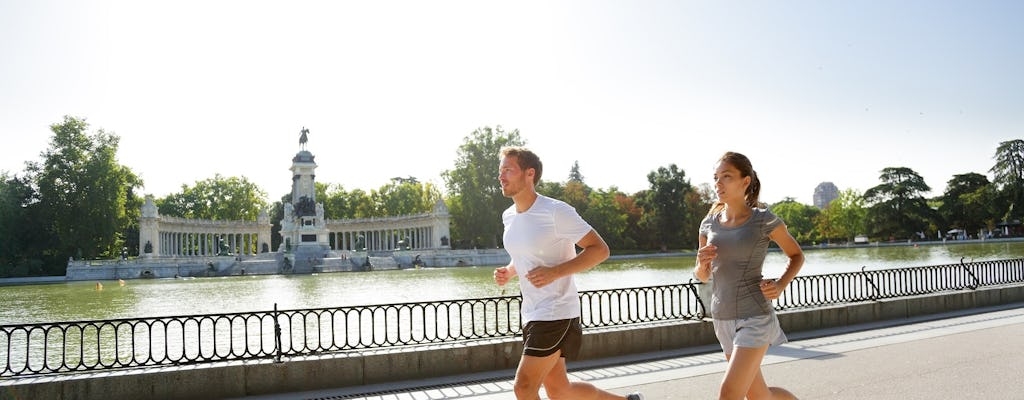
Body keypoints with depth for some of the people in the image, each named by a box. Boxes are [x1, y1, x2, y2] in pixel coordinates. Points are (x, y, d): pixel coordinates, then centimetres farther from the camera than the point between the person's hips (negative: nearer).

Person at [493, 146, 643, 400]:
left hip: (556, 313, -8)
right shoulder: (509, 216, 8)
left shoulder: (556, 212, -15)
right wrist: (508, 272, 2)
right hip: (532, 313, 8)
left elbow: (600, 249, -13)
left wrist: (555, 272, -24)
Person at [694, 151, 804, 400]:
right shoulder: (709, 223, 4)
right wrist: (702, 262, -10)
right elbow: (703, 276, 13)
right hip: (724, 320, 5)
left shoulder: (764, 220, -8)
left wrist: (780, 286, -10)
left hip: (755, 319, -5)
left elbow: (796, 256, 7)